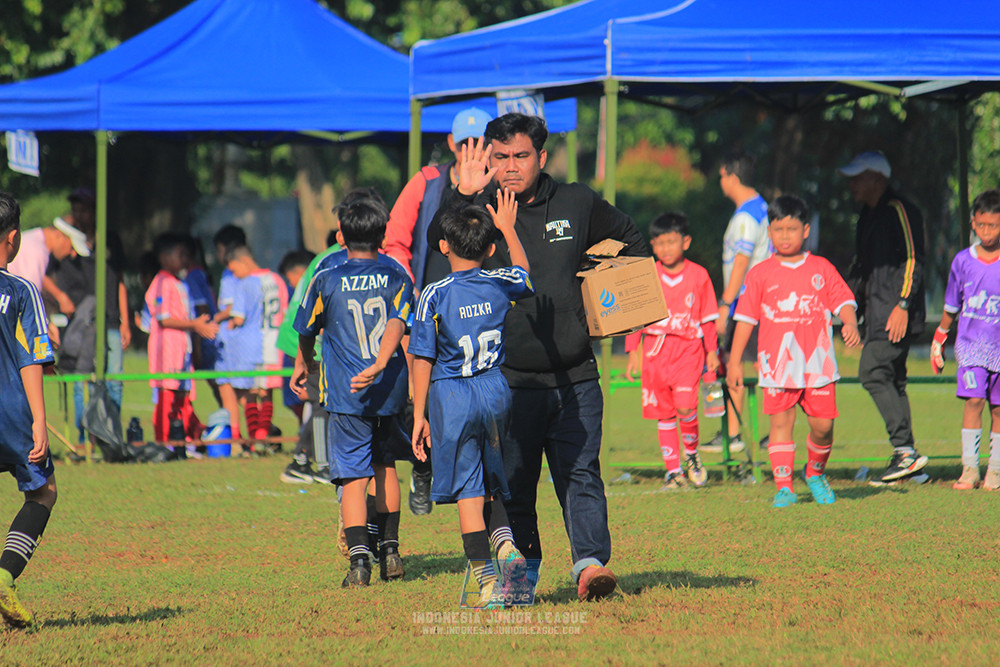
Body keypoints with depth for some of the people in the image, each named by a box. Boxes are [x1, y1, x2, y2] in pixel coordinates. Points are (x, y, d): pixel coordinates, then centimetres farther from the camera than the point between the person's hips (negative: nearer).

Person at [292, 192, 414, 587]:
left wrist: (302, 366, 32)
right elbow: (397, 324, -13)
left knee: (353, 477, -7)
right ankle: (390, 550, 24)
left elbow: (307, 331, 13)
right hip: (390, 390, 3)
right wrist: (378, 367, -23)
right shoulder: (396, 279, 4)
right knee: (384, 465, 22)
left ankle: (359, 557, -21)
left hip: (346, 395, -3)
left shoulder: (326, 281, 1)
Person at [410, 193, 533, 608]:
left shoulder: (434, 296, -8)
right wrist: (508, 229, 36)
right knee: (490, 481, 18)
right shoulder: (499, 285, 1)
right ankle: (506, 545, -7)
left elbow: (423, 360, -6)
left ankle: (487, 581, -6)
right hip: (496, 392, 4)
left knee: (468, 490, -2)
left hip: (452, 397, -4)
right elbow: (525, 275, 27)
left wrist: (419, 417, 0)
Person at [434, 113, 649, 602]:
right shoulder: (481, 209, 0)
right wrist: (464, 196, -38)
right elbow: (440, 240, -22)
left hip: (575, 377, 1)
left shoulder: (576, 204, 8)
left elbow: (629, 239, 25)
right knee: (512, 487, 4)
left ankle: (591, 562, -16)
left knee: (581, 476, -7)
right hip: (508, 381, -1)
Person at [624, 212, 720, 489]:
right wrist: (633, 352, 6)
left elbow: (708, 318, 9)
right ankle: (673, 471, 11)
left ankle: (691, 452, 8)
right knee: (664, 413, 4)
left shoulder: (698, 275, 2)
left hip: (688, 347, -2)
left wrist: (712, 352, 9)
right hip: (655, 350, 2)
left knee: (685, 406, -19)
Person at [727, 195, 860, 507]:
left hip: (818, 361, 1)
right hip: (778, 362, 0)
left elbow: (843, 301, 7)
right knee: (781, 421, -6)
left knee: (823, 423, -1)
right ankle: (783, 487, -3)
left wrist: (850, 323, -16)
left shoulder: (822, 269, 9)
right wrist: (735, 360, 6)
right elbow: (746, 317, 8)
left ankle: (816, 472, 26)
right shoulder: (761, 274, 7)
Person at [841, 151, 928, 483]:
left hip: (897, 314, -10)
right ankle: (905, 456, 9)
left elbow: (913, 260, -15)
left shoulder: (900, 211, -10)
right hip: (877, 312, 10)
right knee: (892, 380, 8)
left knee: (873, 372, -17)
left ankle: (905, 450, -18)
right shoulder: (869, 215, 19)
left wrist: (902, 306, -22)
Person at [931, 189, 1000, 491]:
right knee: (973, 400, -12)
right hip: (971, 342, 0)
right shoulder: (963, 261, 3)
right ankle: (969, 468, -9)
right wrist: (939, 339, 18)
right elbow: (951, 307, 15)